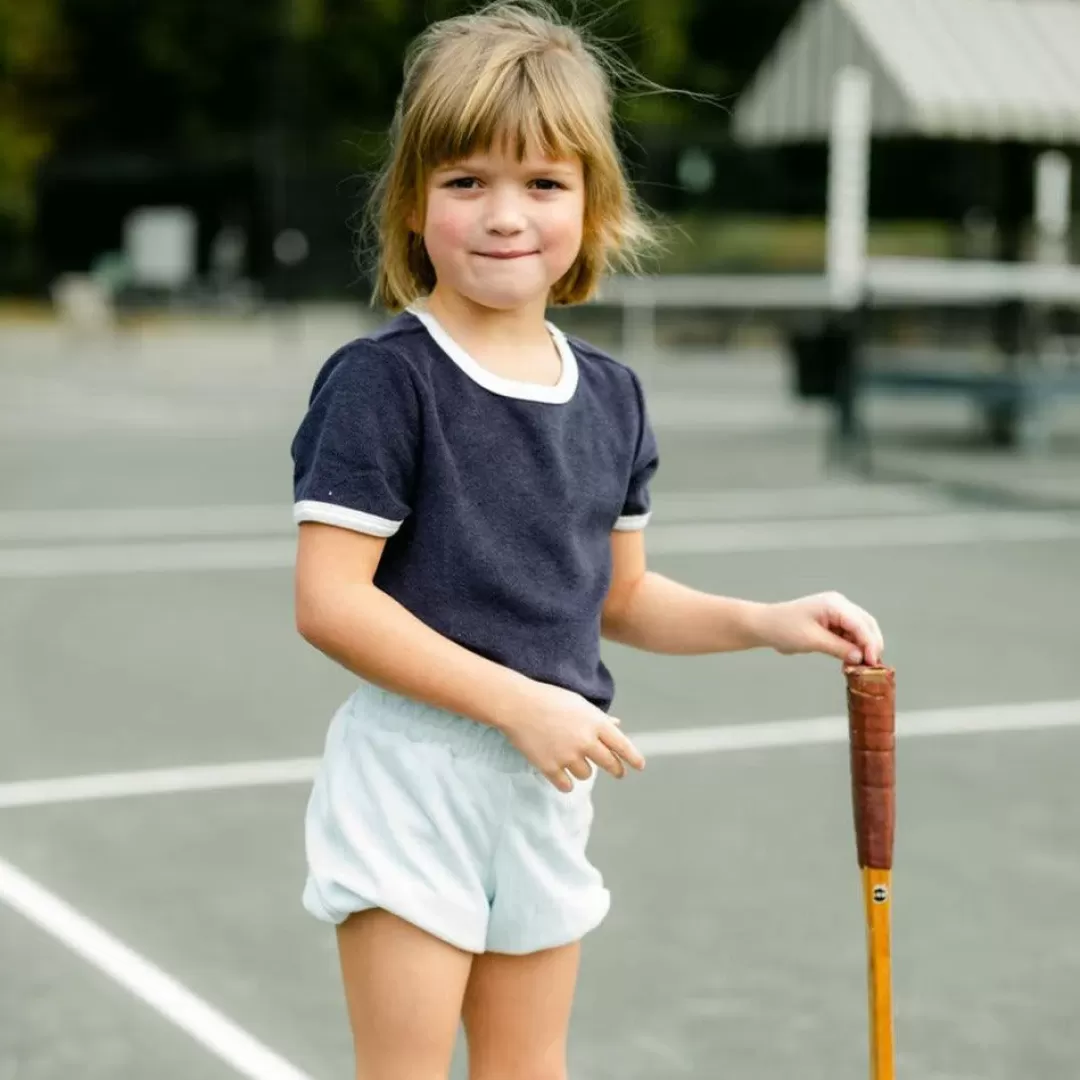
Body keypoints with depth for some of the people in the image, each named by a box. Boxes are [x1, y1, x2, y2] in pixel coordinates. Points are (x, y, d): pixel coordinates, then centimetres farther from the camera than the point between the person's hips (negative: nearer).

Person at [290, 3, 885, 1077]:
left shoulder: (611, 395, 6)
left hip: (548, 782, 6)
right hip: (411, 771, -6)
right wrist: (519, 702, -22)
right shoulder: (382, 379, -14)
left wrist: (767, 622, 2)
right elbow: (331, 601, -19)